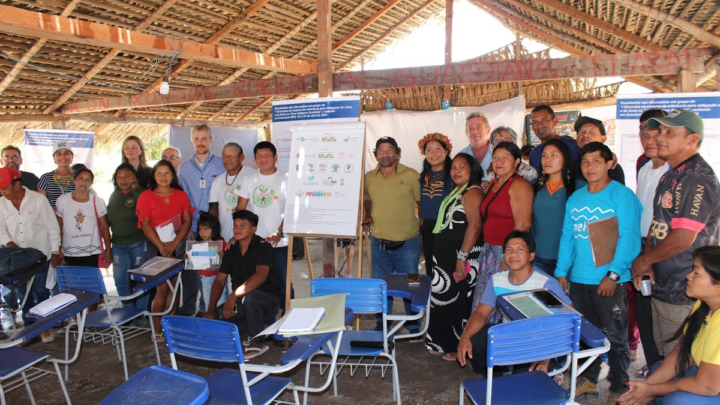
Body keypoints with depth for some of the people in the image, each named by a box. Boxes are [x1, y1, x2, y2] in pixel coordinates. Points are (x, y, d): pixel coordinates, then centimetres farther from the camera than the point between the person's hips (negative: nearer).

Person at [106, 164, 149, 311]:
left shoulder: (138, 193, -7)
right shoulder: (114, 196, 10)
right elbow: (107, 219, 19)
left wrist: (134, 184, -22)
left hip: (138, 245, -5)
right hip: (118, 246, 6)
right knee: (121, 281, 9)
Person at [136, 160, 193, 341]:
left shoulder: (181, 195, 8)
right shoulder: (146, 197, 2)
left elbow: (187, 221, 2)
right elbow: (145, 225, -4)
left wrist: (174, 243, -9)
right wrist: (161, 246, -12)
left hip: (178, 245, 3)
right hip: (157, 246, -3)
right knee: (162, 288, -8)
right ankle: (157, 330, 2)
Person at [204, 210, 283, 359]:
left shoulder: (263, 247, -13)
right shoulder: (232, 251, 7)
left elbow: (261, 276, -29)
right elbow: (219, 281, 5)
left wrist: (233, 296, -37)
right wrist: (210, 309, -8)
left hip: (269, 299, -7)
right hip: (243, 303, 7)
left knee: (248, 297, -37)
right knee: (218, 314, -17)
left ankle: (256, 343, -18)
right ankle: (259, 329, 4)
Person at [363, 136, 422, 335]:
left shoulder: (411, 176, -6)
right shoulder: (368, 177, 4)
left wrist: (424, 227, -5)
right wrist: (367, 216, 4)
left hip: (407, 242, -3)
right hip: (378, 242, 3)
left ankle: (414, 327, 25)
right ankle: (382, 325, 30)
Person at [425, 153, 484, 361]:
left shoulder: (472, 192, -15)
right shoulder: (457, 191, 17)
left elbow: (475, 226, -23)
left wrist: (462, 257, -26)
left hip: (462, 256, -10)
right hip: (448, 256, 10)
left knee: (461, 302, -1)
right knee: (446, 298, 15)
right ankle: (445, 343, 27)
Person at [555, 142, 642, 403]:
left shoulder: (622, 196, -7)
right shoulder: (575, 199, 10)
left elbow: (628, 238, -14)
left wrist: (613, 274, -20)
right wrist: (561, 272, 6)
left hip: (610, 282, -5)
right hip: (578, 280, 5)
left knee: (615, 337, 6)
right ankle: (588, 381, 32)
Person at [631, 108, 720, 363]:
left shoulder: (697, 178, -19)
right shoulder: (671, 175, 13)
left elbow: (682, 239, -25)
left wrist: (644, 260, -10)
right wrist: (647, 261, 0)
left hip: (684, 293, -9)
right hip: (662, 285, 9)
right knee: (662, 355, 21)